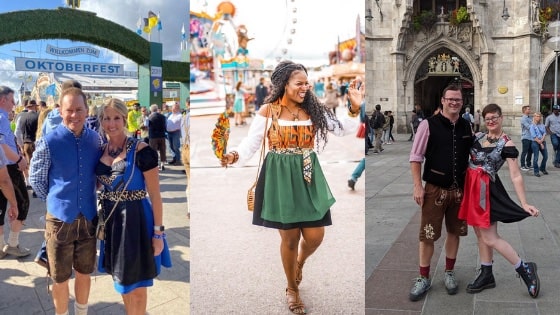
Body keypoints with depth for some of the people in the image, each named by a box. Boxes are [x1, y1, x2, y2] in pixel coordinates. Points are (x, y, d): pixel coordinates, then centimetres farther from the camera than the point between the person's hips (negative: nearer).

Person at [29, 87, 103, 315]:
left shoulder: (96, 139, -2)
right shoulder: (49, 142, -13)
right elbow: (35, 179, -1)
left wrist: (89, 198, 9)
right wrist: (56, 201, 5)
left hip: (89, 217, 3)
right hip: (60, 218, -3)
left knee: (84, 273, 19)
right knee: (61, 278, 11)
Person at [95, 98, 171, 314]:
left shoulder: (141, 151, -15)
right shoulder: (100, 151, 3)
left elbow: (155, 195, -13)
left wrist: (158, 232, -14)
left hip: (135, 220, -6)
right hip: (110, 220, 6)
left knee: (136, 283, 7)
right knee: (121, 278, 19)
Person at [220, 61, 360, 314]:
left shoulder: (313, 110, 3)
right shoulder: (267, 111, -5)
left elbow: (343, 129, 5)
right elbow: (251, 142, -3)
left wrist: (355, 109, -10)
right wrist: (235, 156, -21)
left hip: (308, 177, 3)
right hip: (281, 179, -3)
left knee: (315, 236, 2)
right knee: (289, 237, 4)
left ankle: (299, 263, 40)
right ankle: (292, 289, 28)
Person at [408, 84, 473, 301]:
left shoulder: (467, 127, 4)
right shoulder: (429, 125, -10)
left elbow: (471, 156, 16)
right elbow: (415, 157, -7)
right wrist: (418, 186, -12)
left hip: (460, 189, 4)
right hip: (435, 189, -4)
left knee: (455, 232, 13)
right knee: (427, 234, 2)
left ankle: (449, 273, 30)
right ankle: (424, 278, 16)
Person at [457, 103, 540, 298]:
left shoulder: (506, 144, -10)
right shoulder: (478, 137, 7)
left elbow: (515, 176, -13)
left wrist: (524, 203, -17)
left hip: (486, 190, -6)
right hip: (470, 186, 6)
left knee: (489, 238, -4)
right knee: (480, 234, 14)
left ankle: (525, 269, 11)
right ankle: (486, 275, 27)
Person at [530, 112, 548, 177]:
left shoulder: (542, 125, 11)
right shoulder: (532, 126, -3)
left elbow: (545, 133, 2)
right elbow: (534, 136, -9)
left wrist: (542, 140, -15)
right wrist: (540, 143, -11)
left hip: (543, 142, 5)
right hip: (535, 143, -5)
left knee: (545, 156, 7)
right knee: (536, 158, -3)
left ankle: (542, 168, 27)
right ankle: (536, 171, 8)